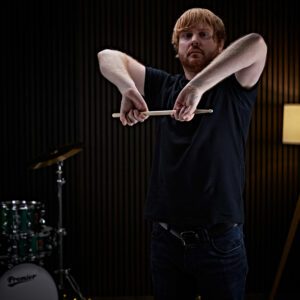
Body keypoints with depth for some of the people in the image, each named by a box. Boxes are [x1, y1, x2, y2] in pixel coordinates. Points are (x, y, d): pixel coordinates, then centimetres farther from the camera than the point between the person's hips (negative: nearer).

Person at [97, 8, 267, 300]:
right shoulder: (164, 87, 7)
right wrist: (128, 89, -20)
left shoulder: (233, 88, -1)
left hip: (220, 241, -2)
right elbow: (107, 56, 1)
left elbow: (255, 44, -22)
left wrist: (198, 87, -34)